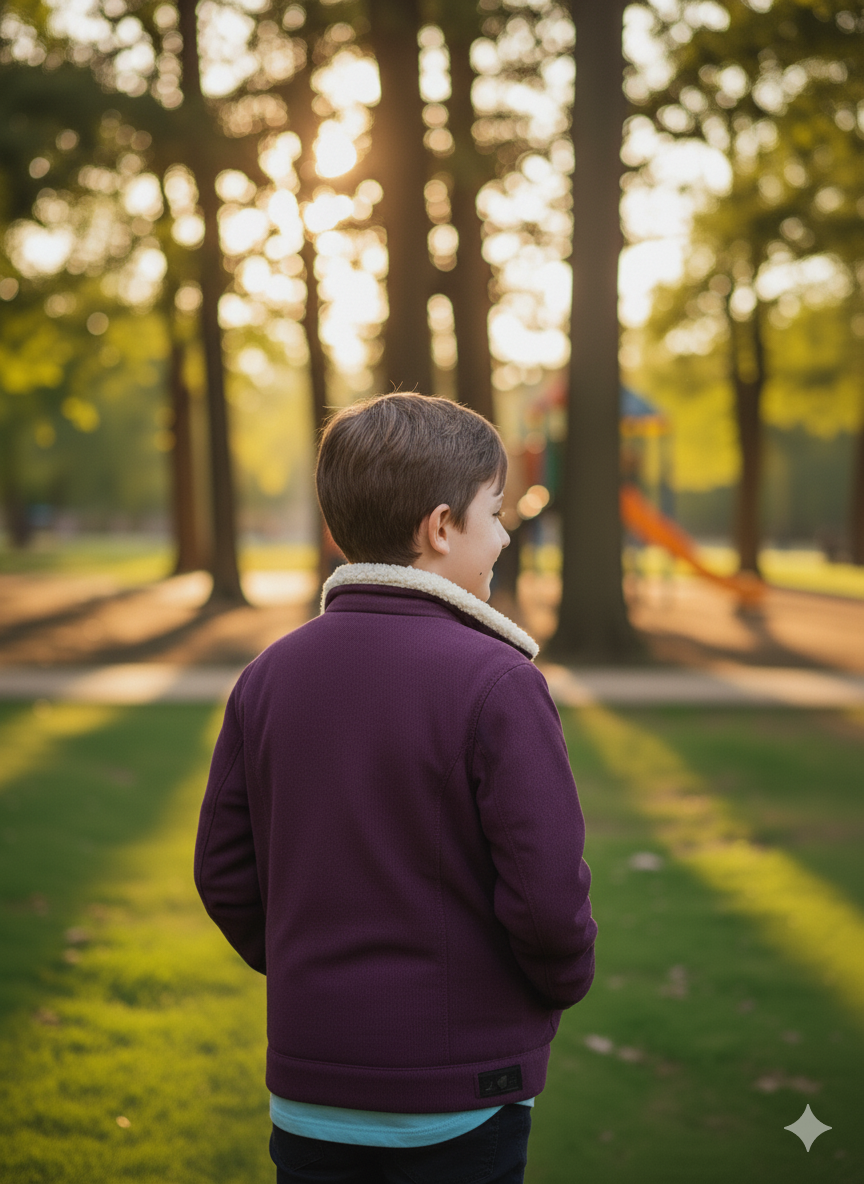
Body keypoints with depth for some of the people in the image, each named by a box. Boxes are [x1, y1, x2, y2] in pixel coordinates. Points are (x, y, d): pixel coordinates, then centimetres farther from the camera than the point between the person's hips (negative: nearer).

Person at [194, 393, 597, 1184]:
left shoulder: (270, 676, 0)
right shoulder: (496, 682, -18)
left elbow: (224, 874, 5)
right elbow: (548, 890, -19)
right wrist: (565, 982, 1)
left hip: (310, 1088, 5)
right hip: (463, 1091, -5)